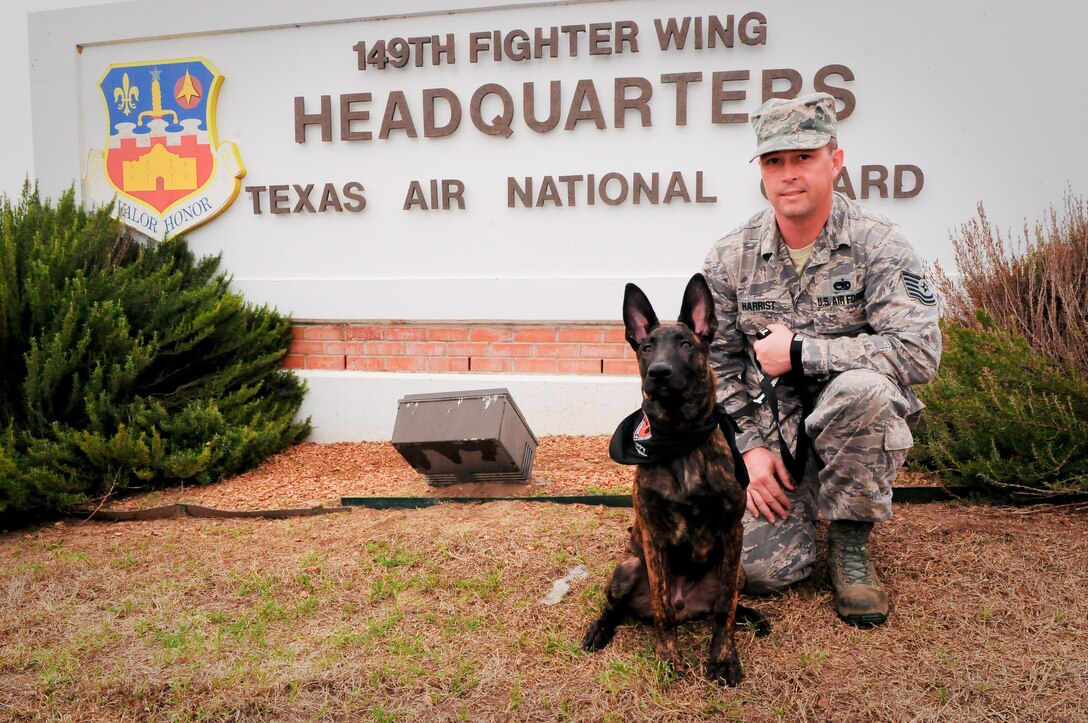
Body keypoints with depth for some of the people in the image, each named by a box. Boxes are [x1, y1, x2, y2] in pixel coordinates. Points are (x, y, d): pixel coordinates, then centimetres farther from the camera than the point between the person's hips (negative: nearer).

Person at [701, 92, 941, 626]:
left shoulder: (877, 243, -12)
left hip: (860, 424, -1)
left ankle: (850, 543, -11)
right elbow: (717, 364, 2)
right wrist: (750, 446, -8)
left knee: (861, 387, -37)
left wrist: (799, 351, -22)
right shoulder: (729, 257, -3)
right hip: (769, 429, 2)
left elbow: (918, 351, -25)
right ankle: (797, 499, 22)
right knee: (764, 569, -16)